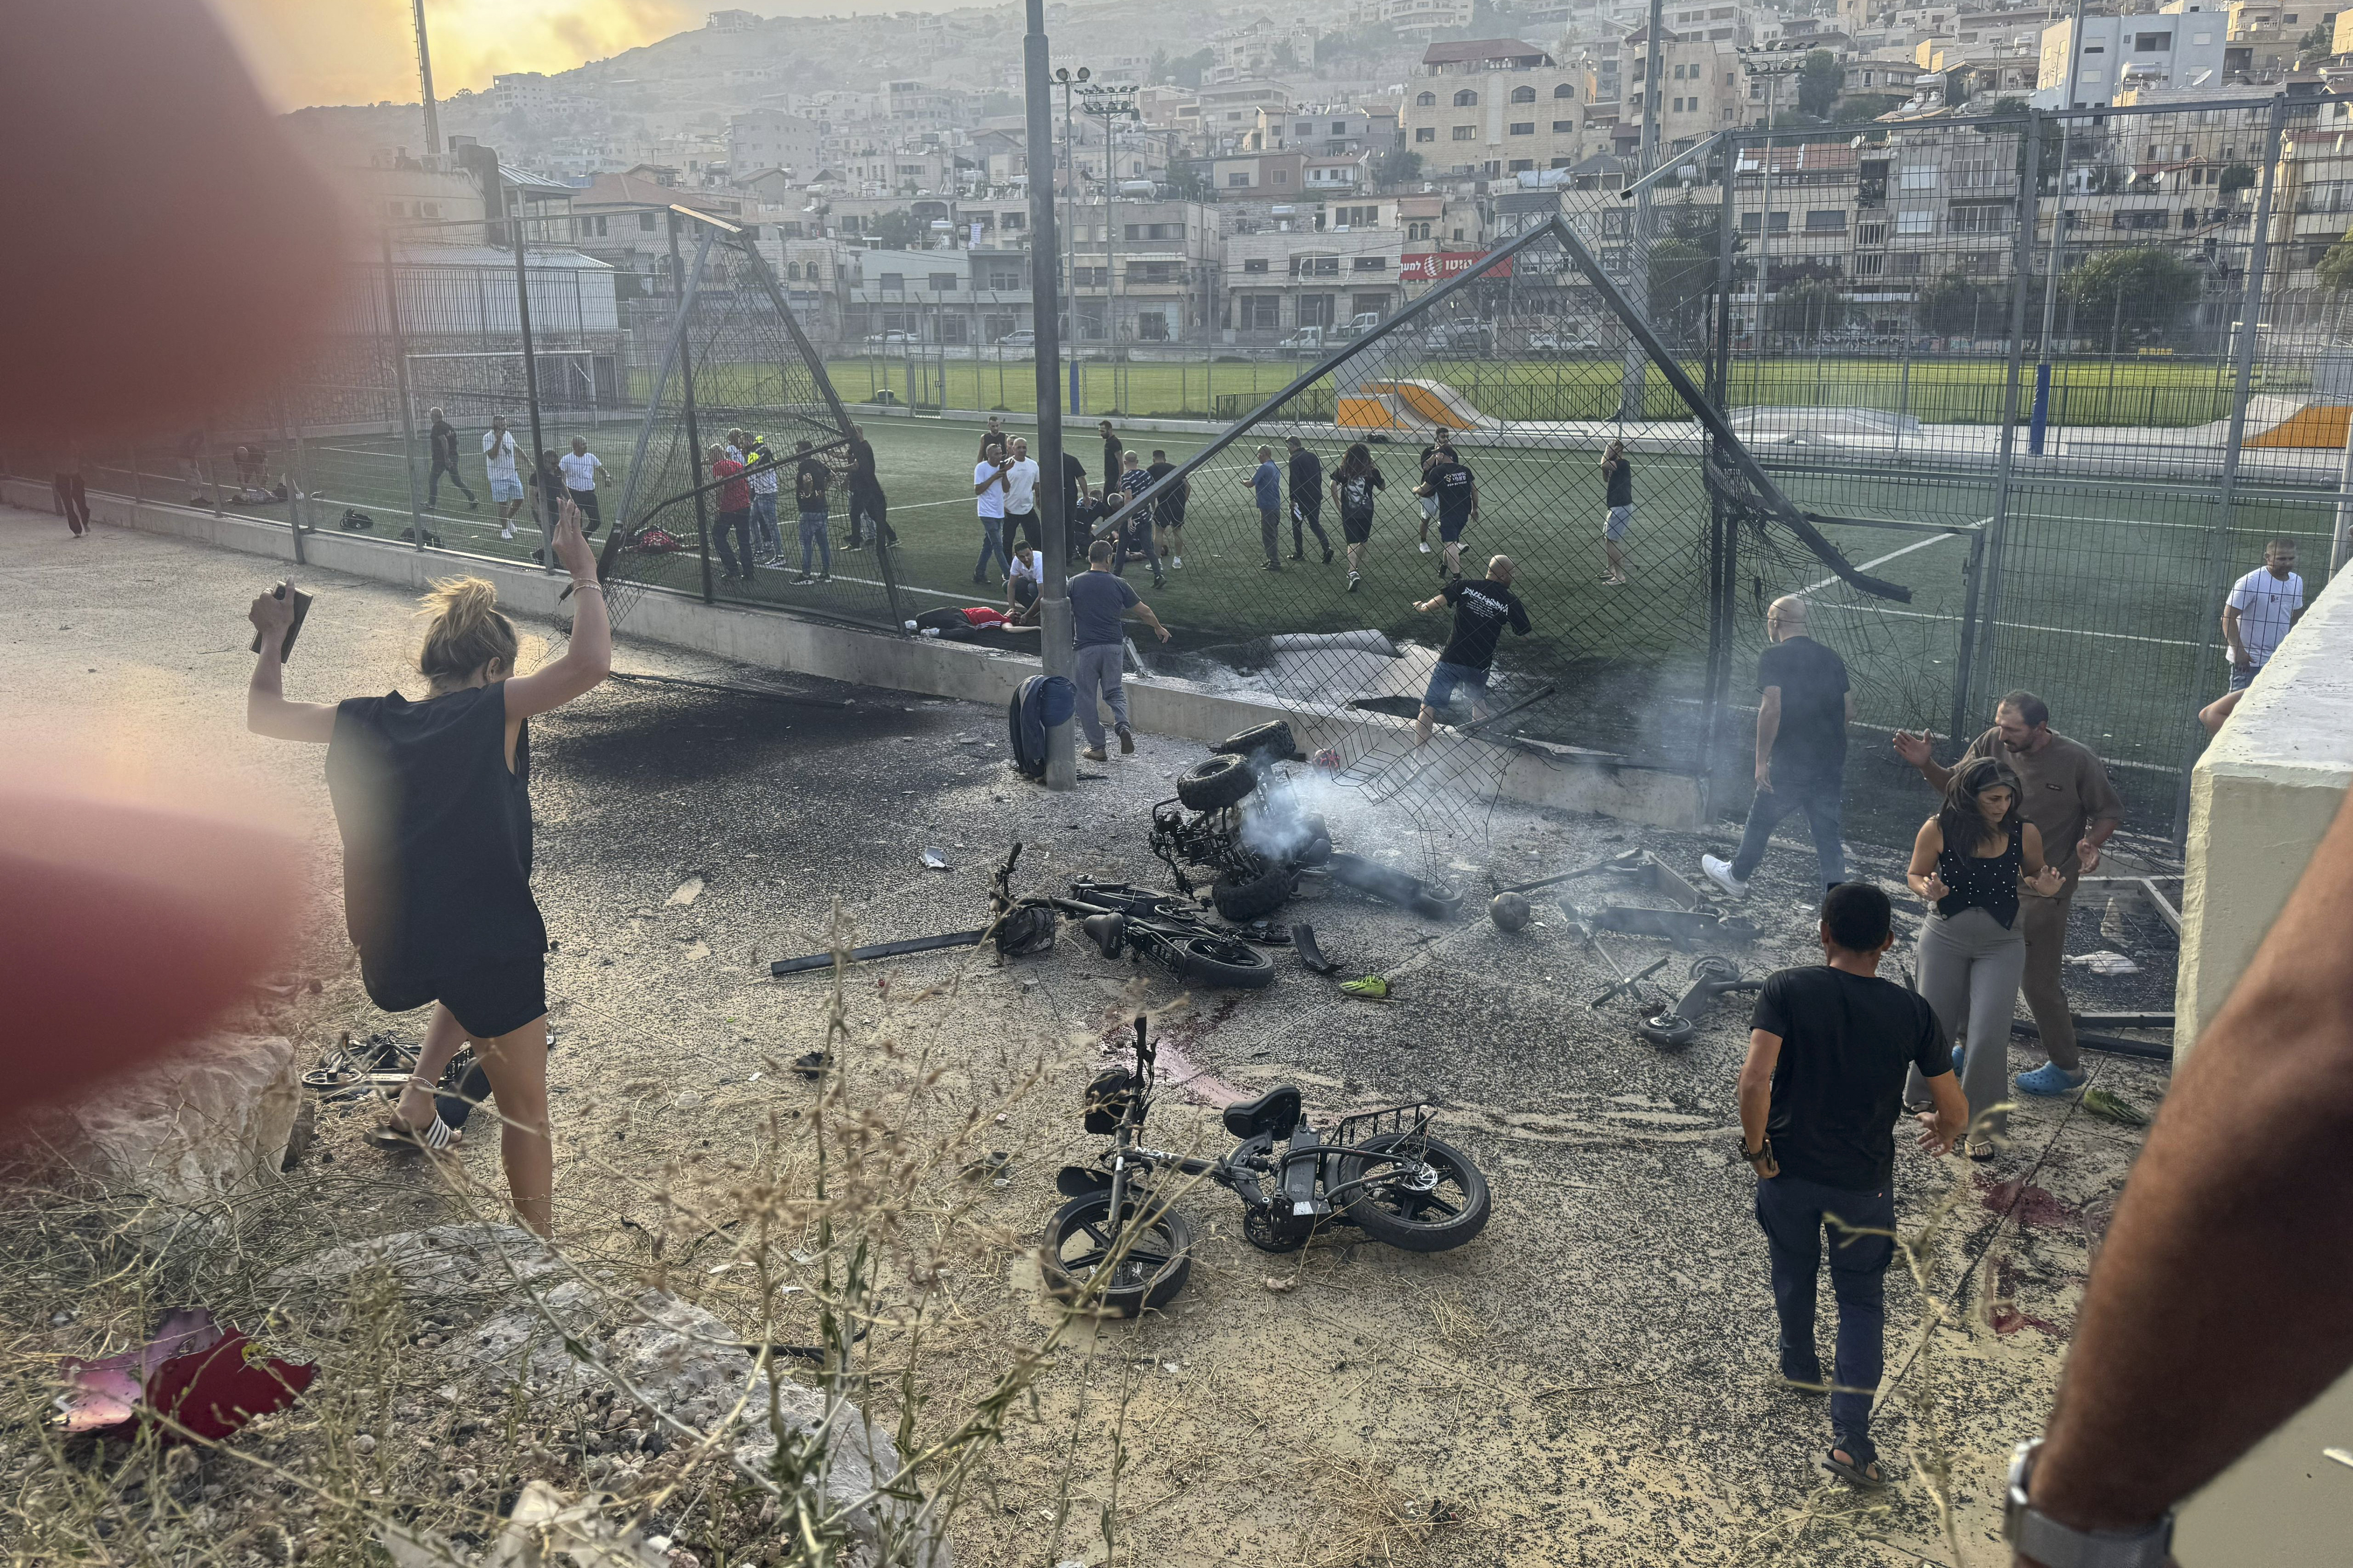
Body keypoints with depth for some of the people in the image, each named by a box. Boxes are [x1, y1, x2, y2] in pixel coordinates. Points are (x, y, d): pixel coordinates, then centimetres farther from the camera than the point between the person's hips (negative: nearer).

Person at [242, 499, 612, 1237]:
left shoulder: (365, 722, 4)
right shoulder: (492, 712, -10)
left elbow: (262, 714, 20)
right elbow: (589, 663, -23)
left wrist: (274, 638, 32)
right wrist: (584, 574, -12)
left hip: (389, 954, 6)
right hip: (488, 941, -5)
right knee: (525, 1108, 12)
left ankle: (417, 1097, 33)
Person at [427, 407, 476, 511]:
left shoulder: (437, 427, -12)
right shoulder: (448, 426, 12)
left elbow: (444, 441, -25)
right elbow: (456, 441, 15)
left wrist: (446, 458, -25)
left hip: (441, 458, -8)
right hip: (453, 457, 8)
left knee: (433, 480, 6)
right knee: (456, 480, 9)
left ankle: (431, 503, 12)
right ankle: (473, 500, -2)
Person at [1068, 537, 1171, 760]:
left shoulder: (1075, 583, -3)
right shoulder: (1119, 584, 0)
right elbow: (1144, 611, 9)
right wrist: (1159, 628, 27)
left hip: (1085, 648, -2)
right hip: (1113, 647, 2)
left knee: (1086, 698, 9)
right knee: (1114, 692, 19)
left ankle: (1097, 748, 11)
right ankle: (1123, 726, -8)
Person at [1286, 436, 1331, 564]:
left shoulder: (1295, 458, -11)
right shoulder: (1313, 456, 12)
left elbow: (1294, 480, -19)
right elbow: (1319, 477, 17)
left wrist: (1292, 498, -16)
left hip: (1301, 499, -6)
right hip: (1315, 498, 6)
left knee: (1296, 525, 9)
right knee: (1315, 524, 11)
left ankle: (1299, 554, 11)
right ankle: (1327, 548, -9)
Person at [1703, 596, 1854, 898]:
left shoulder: (1774, 657, -10)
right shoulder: (1831, 658, 8)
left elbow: (1772, 708, -19)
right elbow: (1848, 712, 11)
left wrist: (1761, 761, -14)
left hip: (1789, 766, -5)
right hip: (1832, 766, 5)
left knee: (1760, 821, 17)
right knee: (1828, 836, 10)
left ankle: (1737, 877, 37)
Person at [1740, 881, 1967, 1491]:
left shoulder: (1786, 989, -15)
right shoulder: (1912, 1012, -10)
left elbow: (1754, 1079, -27)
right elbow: (1955, 1110, -4)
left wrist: (1757, 1148, -12)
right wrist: (1942, 1133, 19)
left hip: (1788, 1170, 0)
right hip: (1864, 1183, 0)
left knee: (1794, 1273, 25)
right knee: (1862, 1300, 14)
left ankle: (1800, 1365, 50)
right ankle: (1851, 1437, 5)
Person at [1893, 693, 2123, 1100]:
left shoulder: (2076, 760, -16)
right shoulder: (1991, 745, -8)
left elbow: (2109, 811, -3)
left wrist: (2091, 844, -23)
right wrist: (1926, 765, -15)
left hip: (2044, 892, -4)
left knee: (2040, 982, 4)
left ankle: (2067, 1068, 24)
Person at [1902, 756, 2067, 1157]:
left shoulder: (2025, 834, -11)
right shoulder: (1938, 830, -14)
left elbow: (2033, 878, 8)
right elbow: (1915, 876, 0)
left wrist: (2045, 888, -15)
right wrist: (1929, 890, -22)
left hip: (2001, 946, 0)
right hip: (1945, 939, 0)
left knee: (1989, 1037, -8)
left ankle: (1983, 1126, 11)